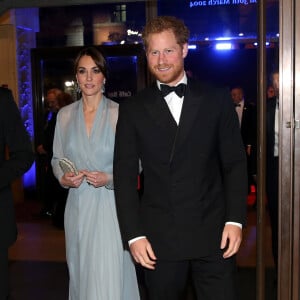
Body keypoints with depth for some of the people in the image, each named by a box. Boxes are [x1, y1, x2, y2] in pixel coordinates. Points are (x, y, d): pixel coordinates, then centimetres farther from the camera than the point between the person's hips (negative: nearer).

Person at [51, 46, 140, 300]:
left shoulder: (120, 113, -6)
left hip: (110, 205, -4)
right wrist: (64, 178, -7)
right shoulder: (65, 115, 6)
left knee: (110, 276, -4)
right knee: (81, 272, 14)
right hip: (78, 205, 4)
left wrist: (109, 178, -18)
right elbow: (57, 158, 13)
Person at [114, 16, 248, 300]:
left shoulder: (217, 99, 4)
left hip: (213, 234, 0)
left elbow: (234, 163, 4)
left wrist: (235, 220, -4)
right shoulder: (132, 109, 3)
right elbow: (124, 176, 1)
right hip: (158, 239, 0)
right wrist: (133, 235, -4)